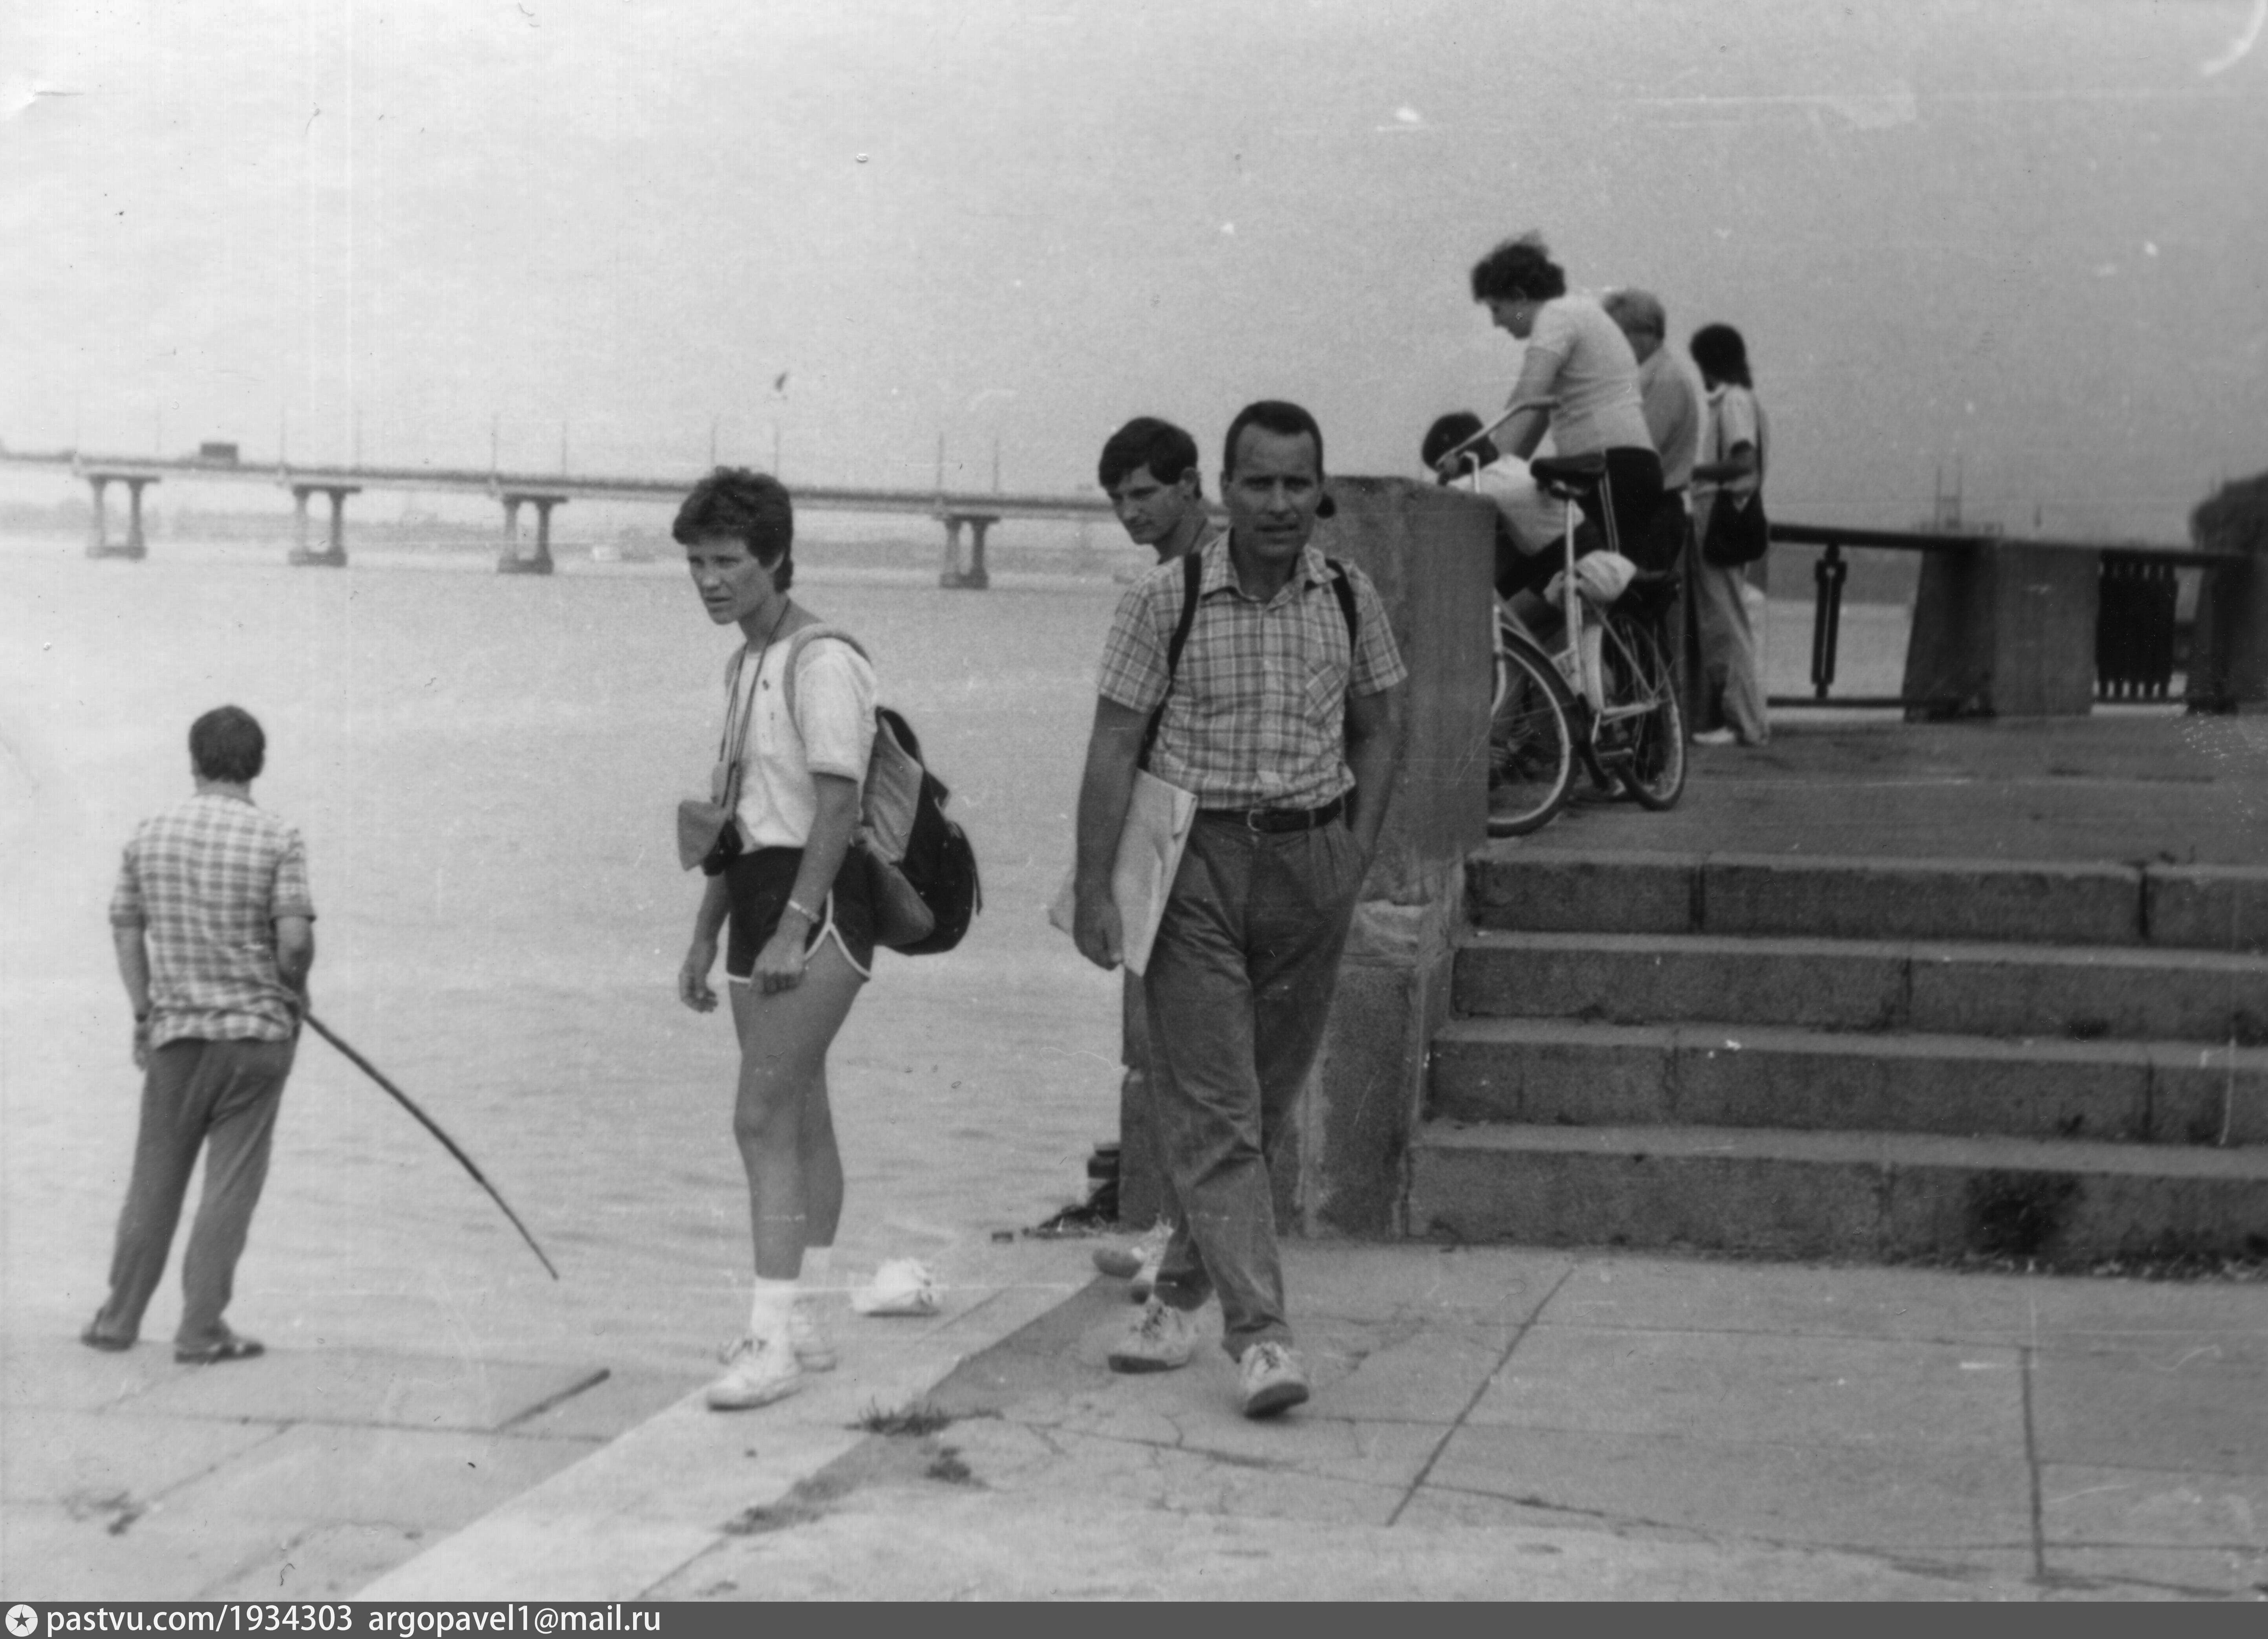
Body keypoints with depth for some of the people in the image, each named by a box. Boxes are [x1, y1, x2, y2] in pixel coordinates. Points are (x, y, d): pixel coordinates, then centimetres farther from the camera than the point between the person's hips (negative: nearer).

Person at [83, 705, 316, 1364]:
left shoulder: (149, 835, 3)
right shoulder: (277, 839, -9)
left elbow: (125, 932, 7)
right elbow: (295, 940, -15)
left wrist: (144, 1015, 16)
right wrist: (293, 994, 5)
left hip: (174, 1031, 3)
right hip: (257, 1030, -3)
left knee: (154, 1180, 13)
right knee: (231, 1185, 2)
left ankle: (120, 1318, 20)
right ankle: (201, 1331, 2)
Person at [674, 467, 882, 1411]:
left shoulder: (822, 663, -12)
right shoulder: (745, 666, 17)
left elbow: (837, 808, -18)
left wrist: (793, 928, -23)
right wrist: (706, 936, 22)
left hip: (819, 904, -9)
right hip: (762, 899, 9)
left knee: (763, 1117, -15)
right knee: (798, 1119, 13)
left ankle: (773, 1338, -15)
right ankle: (803, 1324, 20)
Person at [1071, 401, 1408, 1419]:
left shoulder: (1350, 600, 4)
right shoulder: (1164, 601, -6)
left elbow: (1378, 729, 16)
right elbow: (1113, 748, -6)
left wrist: (1358, 854, 5)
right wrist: (1093, 891, -10)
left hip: (1311, 863, 3)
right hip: (1196, 864, -3)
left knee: (1266, 1102, 9)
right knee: (1212, 1107, -8)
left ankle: (1180, 1289, 27)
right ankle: (1259, 1333, -11)